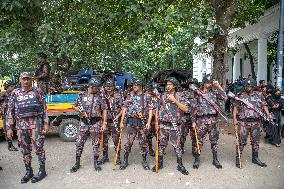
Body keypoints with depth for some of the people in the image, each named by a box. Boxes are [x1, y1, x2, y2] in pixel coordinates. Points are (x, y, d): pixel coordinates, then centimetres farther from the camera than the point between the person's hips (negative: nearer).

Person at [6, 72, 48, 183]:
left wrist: (46, 123, -3)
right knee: (25, 150, 10)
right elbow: (10, 111, 9)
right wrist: (9, 128, 4)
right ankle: (28, 171, 23)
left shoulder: (38, 92, 4)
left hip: (36, 124, -3)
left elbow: (44, 109, 3)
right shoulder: (15, 94, 10)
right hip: (21, 125, 3)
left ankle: (42, 171, 13)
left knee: (39, 148, 1)